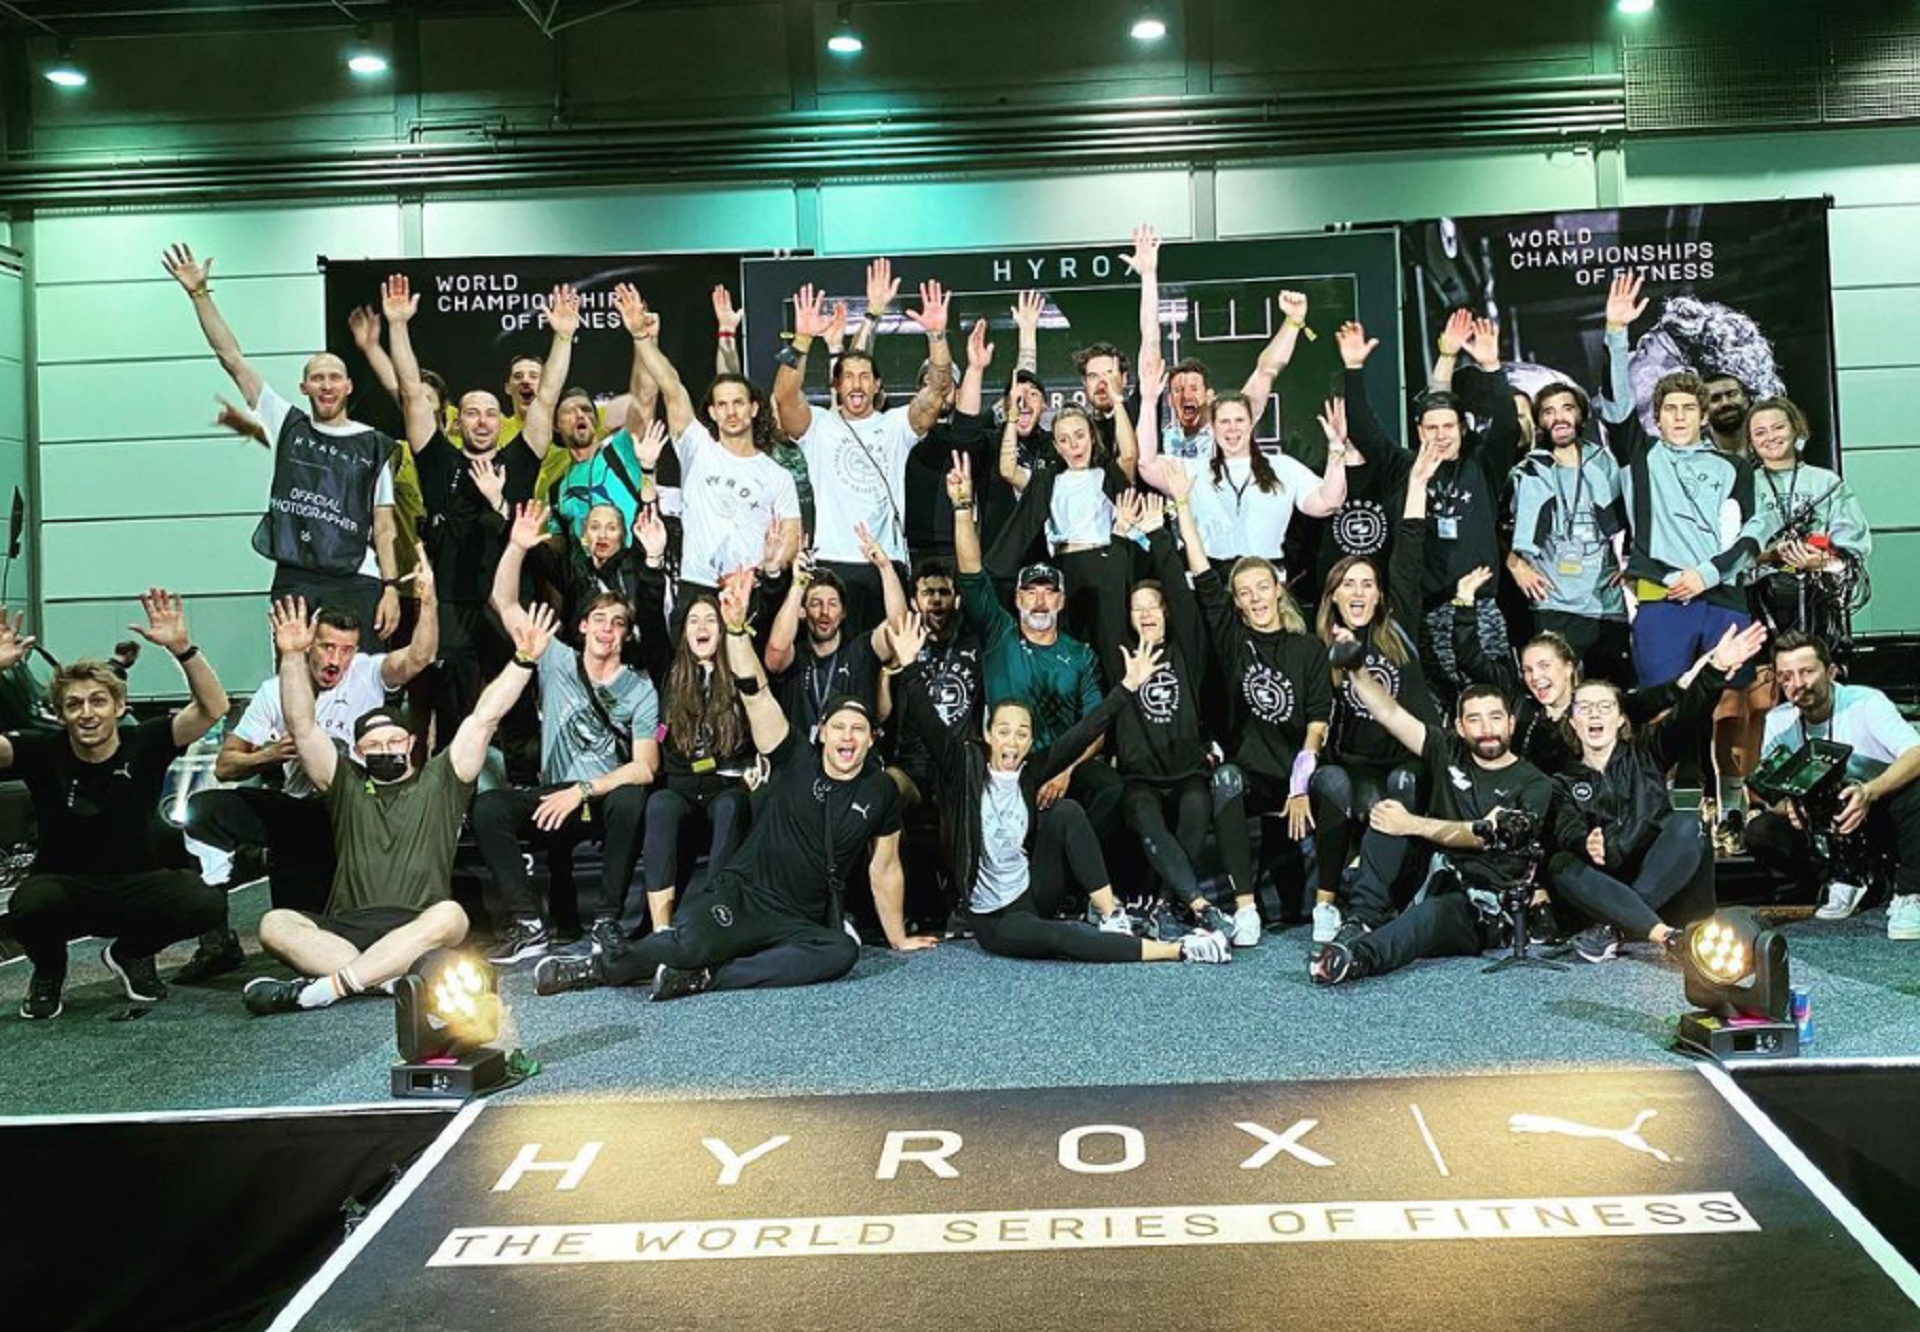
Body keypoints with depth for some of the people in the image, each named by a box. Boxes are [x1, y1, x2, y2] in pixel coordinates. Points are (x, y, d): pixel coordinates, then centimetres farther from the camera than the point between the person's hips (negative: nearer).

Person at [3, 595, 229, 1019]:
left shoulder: (143, 744, -9)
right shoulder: (43, 752, -8)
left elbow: (213, 708, -23)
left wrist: (183, 648, -38)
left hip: (137, 886, 1)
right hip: (65, 887, 0)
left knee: (206, 904, -27)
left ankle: (130, 952, 8)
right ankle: (48, 972, 3)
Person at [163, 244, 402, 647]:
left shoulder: (373, 445, 7)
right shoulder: (288, 425, 11)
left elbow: (384, 525, 5)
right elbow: (231, 358, 10)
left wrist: (390, 587, -3)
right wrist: (199, 293, 5)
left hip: (357, 584, -1)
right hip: (295, 582, 1)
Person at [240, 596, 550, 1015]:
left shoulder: (439, 781, 17)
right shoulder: (346, 785, 21)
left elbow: (484, 718, 9)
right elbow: (303, 728, 12)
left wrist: (523, 660, 2)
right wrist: (293, 656, 3)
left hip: (416, 929, -2)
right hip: (346, 930, 2)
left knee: (450, 917, -35)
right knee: (275, 924, -24)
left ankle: (321, 987, -40)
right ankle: (392, 977, -38)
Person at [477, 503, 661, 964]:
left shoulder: (640, 689, 0)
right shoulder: (557, 662, 7)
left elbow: (645, 767, -10)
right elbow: (505, 605, 2)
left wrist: (581, 791, -20)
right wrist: (517, 549, -12)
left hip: (606, 799, -2)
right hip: (553, 796, 2)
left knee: (631, 800, -37)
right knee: (488, 808, -25)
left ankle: (606, 919, -23)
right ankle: (529, 924, -19)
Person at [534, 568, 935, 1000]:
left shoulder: (879, 791, 6)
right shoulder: (796, 760, 1)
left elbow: (885, 870, 15)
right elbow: (756, 693, -11)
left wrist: (897, 938, 21)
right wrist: (737, 626, -26)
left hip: (798, 922, 2)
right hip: (741, 894, -2)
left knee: (842, 952, -33)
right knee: (691, 944, -34)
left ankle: (707, 978, -28)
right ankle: (597, 967, -5)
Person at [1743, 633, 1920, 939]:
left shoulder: (1865, 703, -18)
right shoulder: (1778, 721, -6)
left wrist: (1869, 793, -50)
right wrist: (1790, 808, -29)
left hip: (1880, 814, -4)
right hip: (1826, 827, 4)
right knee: (1759, 832, -21)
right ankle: (1844, 881, 1)